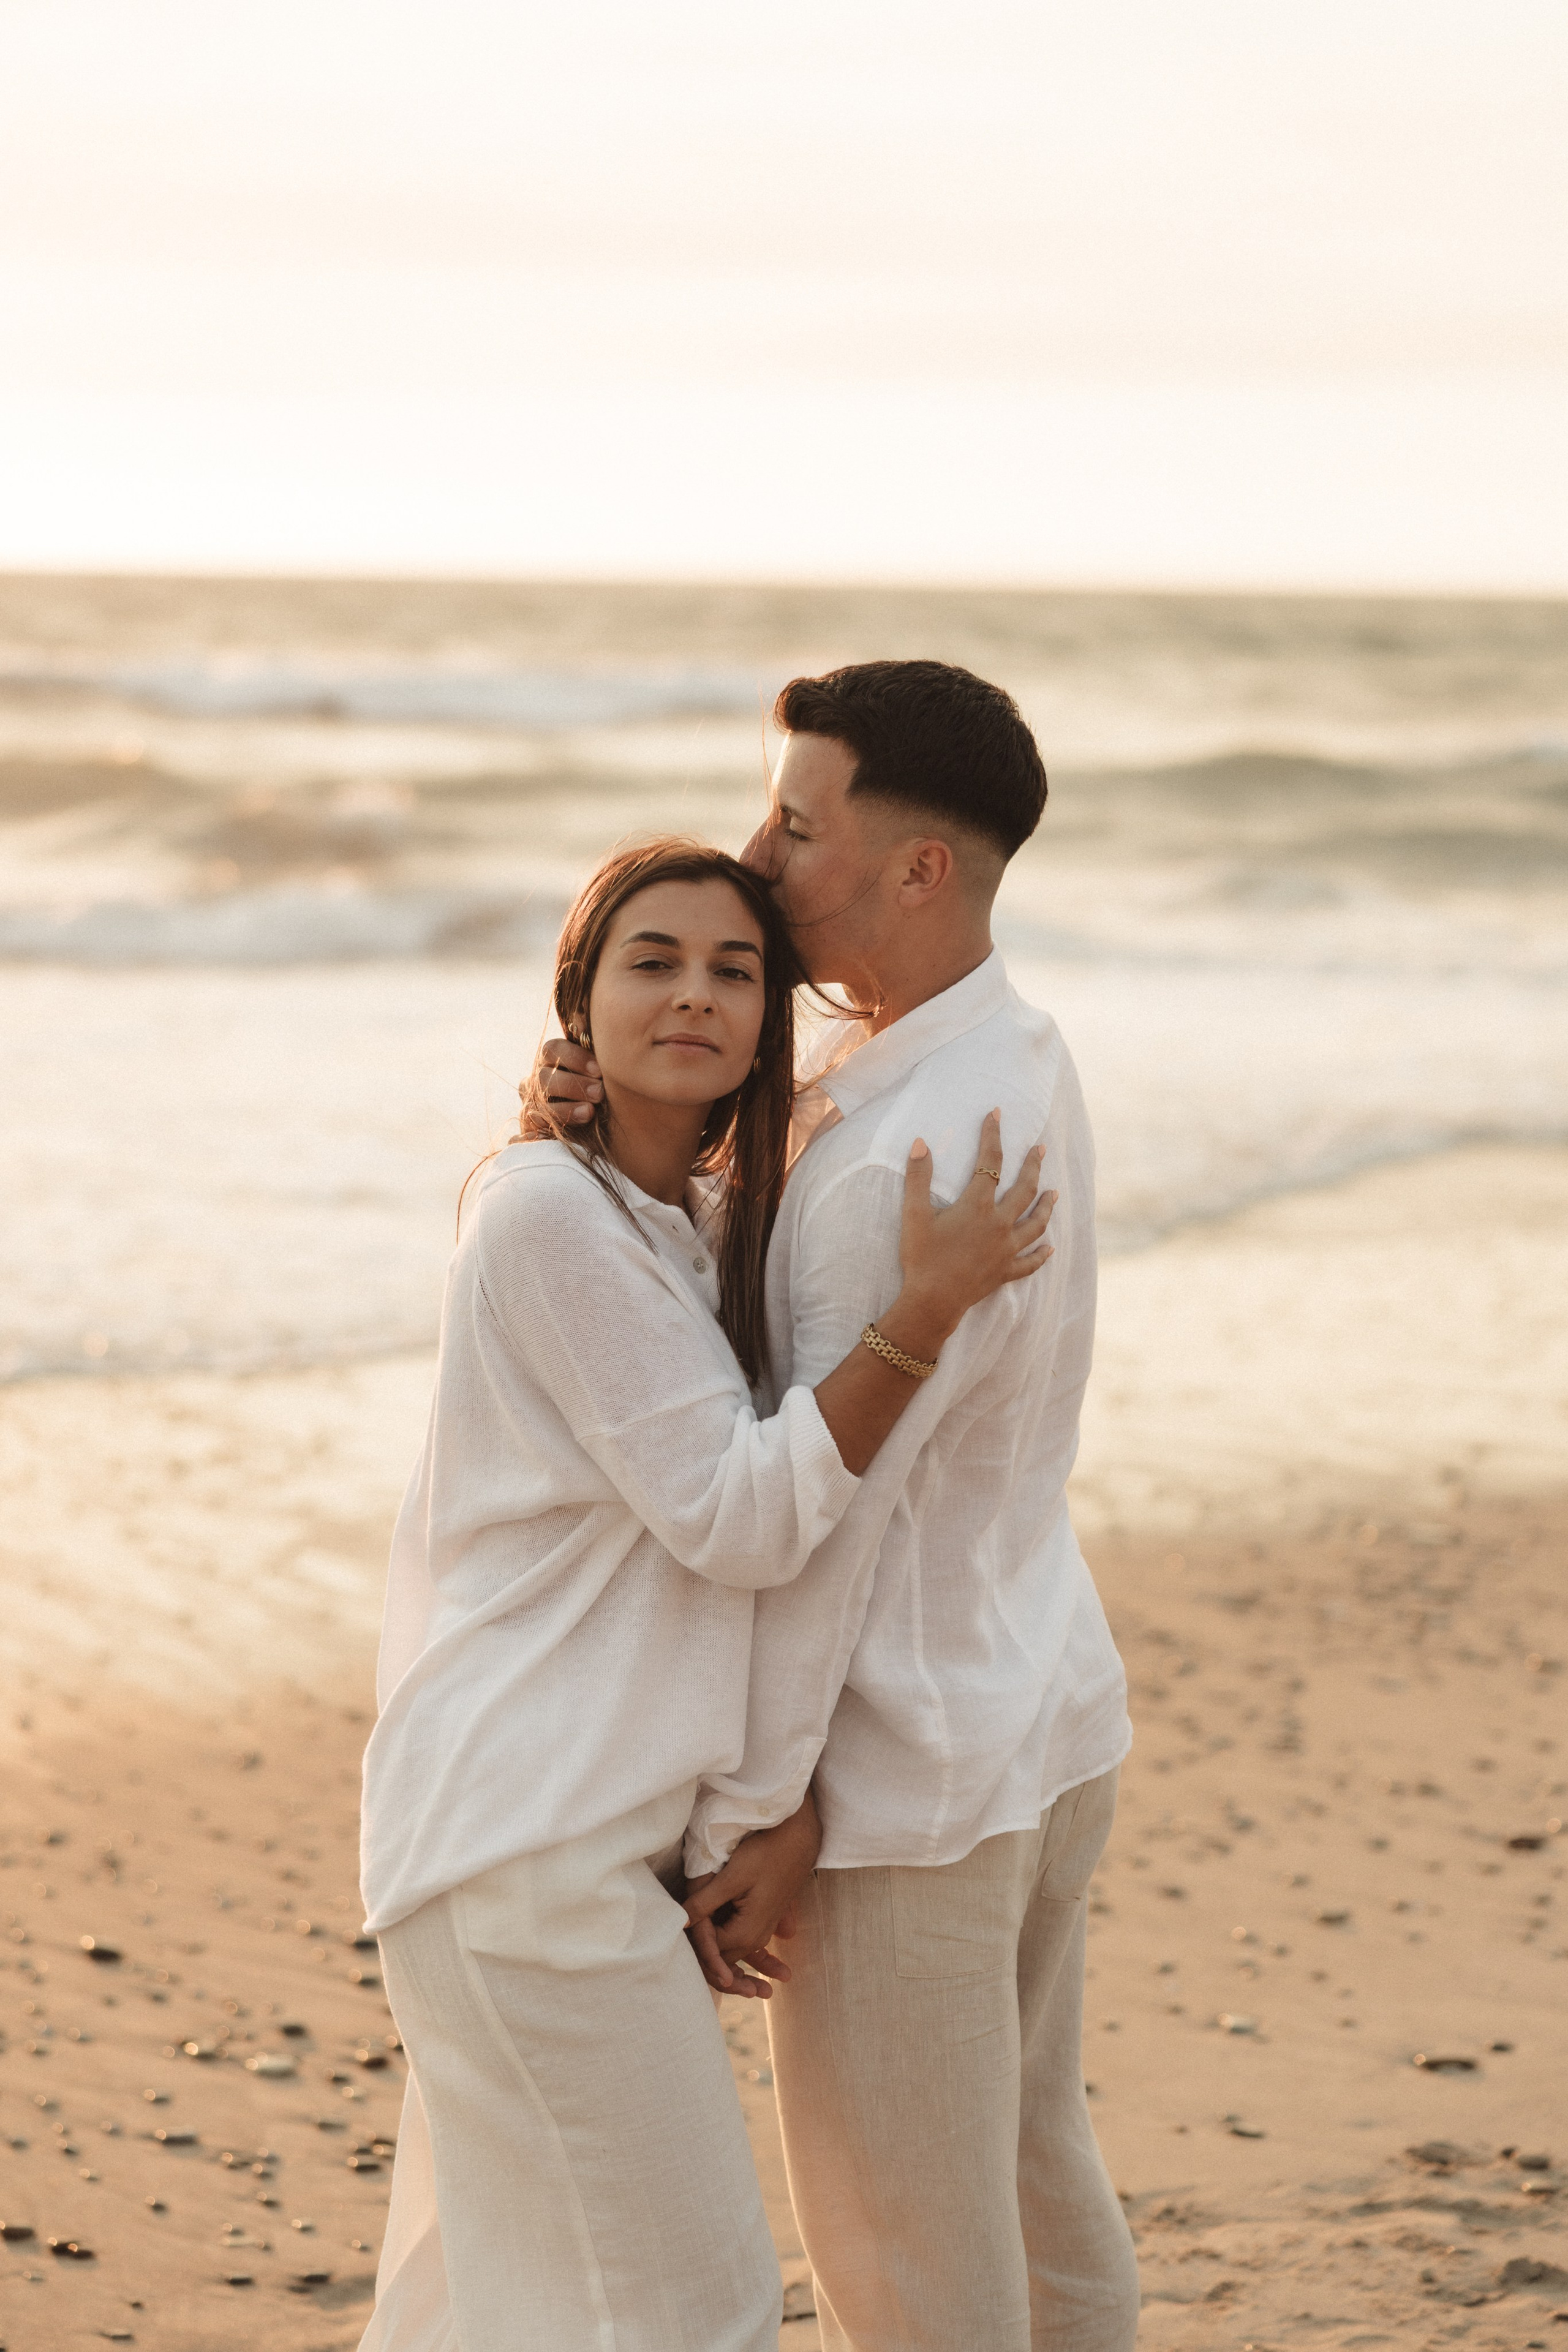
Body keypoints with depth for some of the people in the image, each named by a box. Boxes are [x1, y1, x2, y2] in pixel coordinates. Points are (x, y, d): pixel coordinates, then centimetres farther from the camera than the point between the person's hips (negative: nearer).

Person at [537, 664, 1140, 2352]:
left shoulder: (900, 1167, -28)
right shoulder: (1018, 1061, 3)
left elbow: (819, 1509, -24)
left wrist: (743, 1818, -16)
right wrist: (598, 1116, -18)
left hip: (902, 1777, -9)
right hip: (1047, 1719, 9)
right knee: (1030, 2176, 23)